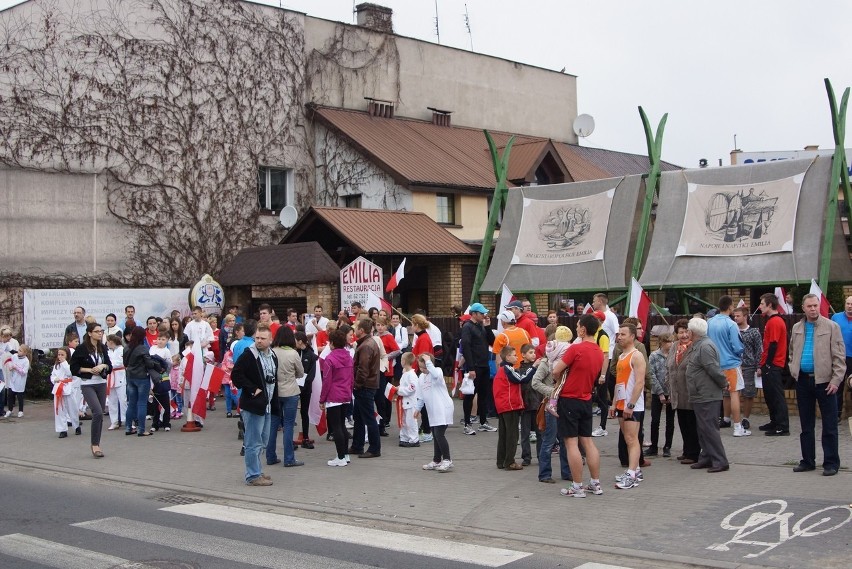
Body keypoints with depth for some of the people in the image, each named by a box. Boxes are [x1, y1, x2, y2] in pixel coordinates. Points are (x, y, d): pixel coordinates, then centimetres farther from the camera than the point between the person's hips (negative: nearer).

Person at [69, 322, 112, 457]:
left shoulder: (103, 348, 6)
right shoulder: (82, 348, -8)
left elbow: (110, 366, 12)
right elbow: (74, 368, -4)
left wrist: (103, 366, -8)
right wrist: (89, 370, -14)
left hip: (101, 384, 5)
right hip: (87, 385, -5)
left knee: (99, 415, 7)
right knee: (98, 412, -17)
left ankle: (96, 444, 18)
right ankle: (95, 444, -5)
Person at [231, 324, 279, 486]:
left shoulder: (273, 356, 11)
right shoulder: (248, 355, -13)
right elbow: (236, 375, -19)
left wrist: (274, 403, 15)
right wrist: (253, 389, -18)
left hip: (267, 405, 8)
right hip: (253, 405, -8)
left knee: (262, 442, 16)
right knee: (254, 443, -4)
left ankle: (256, 472, 27)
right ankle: (253, 476, 3)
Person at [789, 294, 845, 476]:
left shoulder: (831, 327, -3)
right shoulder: (797, 328, 10)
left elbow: (839, 357, -6)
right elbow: (792, 352, 22)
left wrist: (836, 380, -13)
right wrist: (793, 370, 8)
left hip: (824, 380, -4)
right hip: (803, 380, 4)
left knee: (829, 426, 1)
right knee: (806, 425, 11)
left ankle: (831, 463, 7)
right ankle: (808, 461, 20)